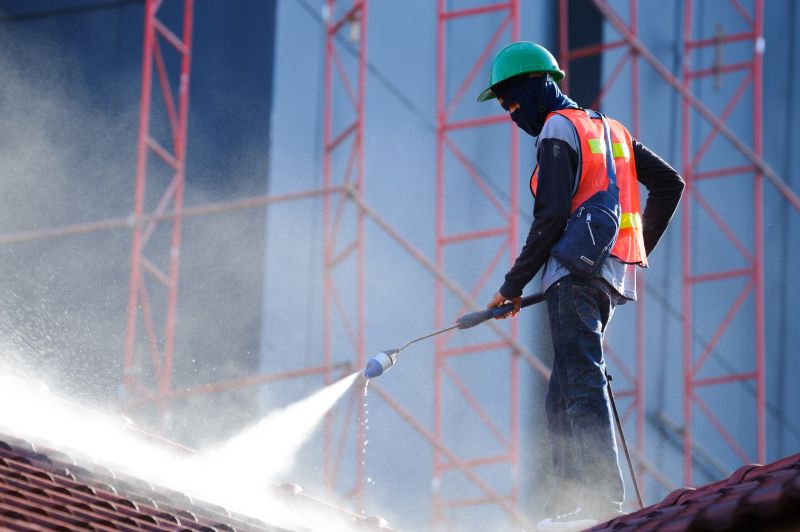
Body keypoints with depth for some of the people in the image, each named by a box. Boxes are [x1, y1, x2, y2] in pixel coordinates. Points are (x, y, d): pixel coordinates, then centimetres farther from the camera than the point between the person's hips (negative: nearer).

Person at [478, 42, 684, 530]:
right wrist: (639, 248, 25)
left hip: (576, 270, -9)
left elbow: (552, 216, -13)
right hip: (613, 274, 9)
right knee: (563, 396, 9)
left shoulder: (559, 129, -3)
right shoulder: (610, 129, 23)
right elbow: (670, 183, 23)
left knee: (583, 380, -15)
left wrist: (514, 286, -9)